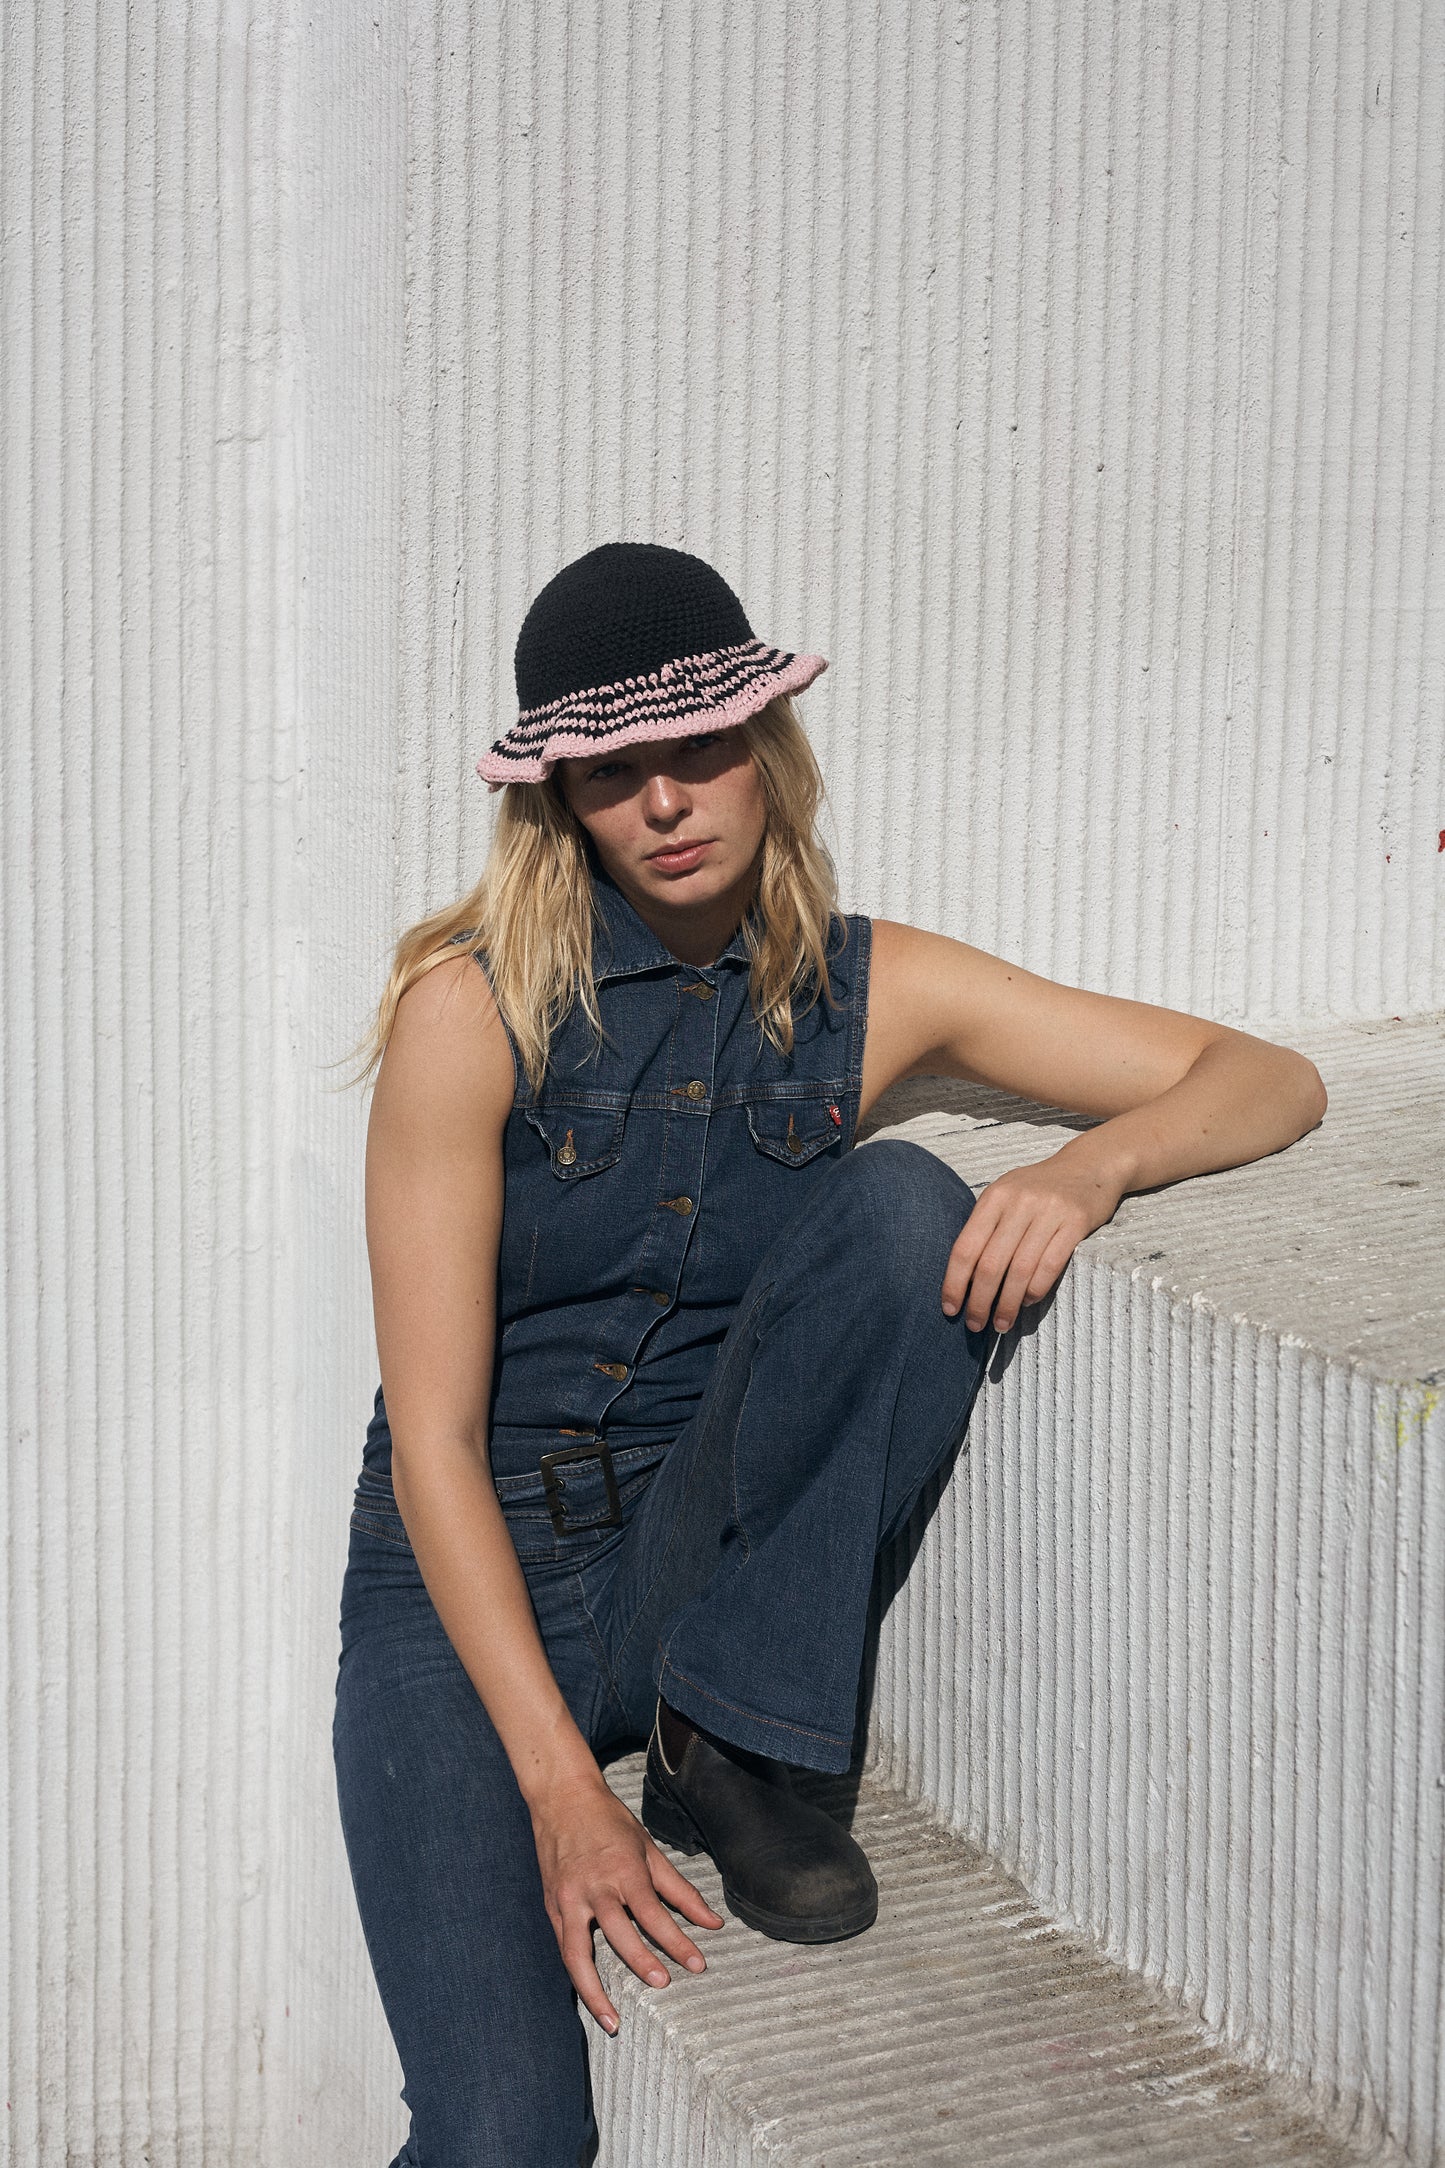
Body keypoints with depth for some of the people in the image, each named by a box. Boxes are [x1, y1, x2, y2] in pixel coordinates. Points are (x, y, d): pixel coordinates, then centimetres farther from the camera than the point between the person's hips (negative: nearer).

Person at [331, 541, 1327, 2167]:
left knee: (906, 1211, -22)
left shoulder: (866, 993, -2)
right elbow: (433, 1437, -15)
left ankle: (726, 1753, -12)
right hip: (469, 1600, -3)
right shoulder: (473, 1006, -12)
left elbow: (1271, 1081, 1)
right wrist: (560, 1789, -22)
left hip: (699, 1589, 4)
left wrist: (1091, 1167, -21)